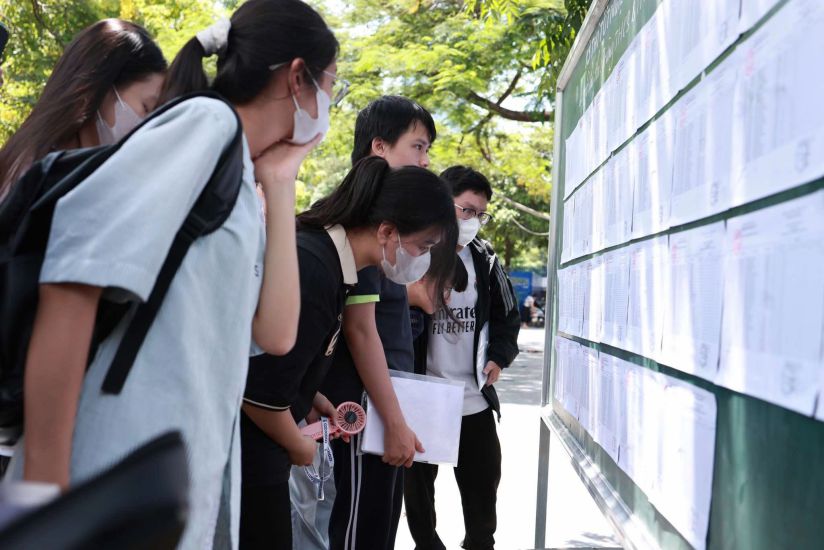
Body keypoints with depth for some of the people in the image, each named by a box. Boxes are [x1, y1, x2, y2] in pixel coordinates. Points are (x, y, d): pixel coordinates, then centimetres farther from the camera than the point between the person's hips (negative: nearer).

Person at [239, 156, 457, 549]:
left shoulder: (325, 254, 4)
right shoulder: (312, 273, -25)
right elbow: (260, 392, -24)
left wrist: (312, 399, 6)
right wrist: (299, 447, -7)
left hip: (254, 445, 10)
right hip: (243, 450, -10)